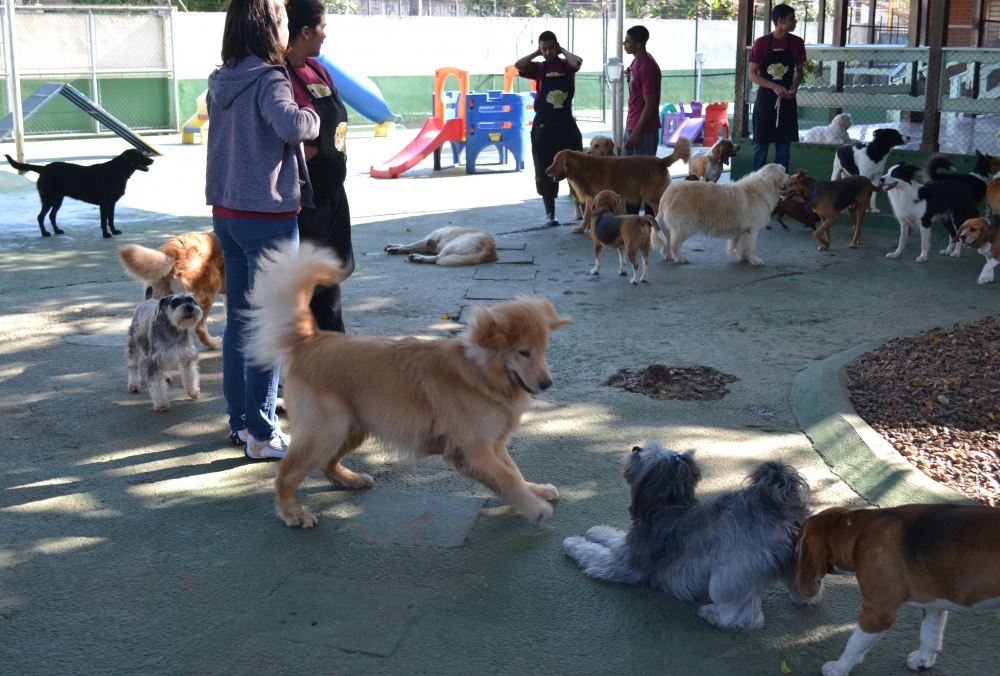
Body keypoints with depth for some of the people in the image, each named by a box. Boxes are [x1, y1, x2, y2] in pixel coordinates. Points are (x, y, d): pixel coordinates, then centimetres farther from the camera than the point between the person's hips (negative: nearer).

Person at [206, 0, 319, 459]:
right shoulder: (268, 80, -15)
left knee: (238, 321, 14)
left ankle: (240, 421, 23)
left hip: (226, 212, 8)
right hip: (268, 216, -8)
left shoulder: (220, 81, 9)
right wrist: (312, 118, -13)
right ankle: (261, 434, 5)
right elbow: (290, 124, -33)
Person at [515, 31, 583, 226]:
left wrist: (562, 51, -5)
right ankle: (550, 213, 16)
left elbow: (578, 62, -21)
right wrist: (537, 53, -4)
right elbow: (518, 65, -16)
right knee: (545, 172, 5)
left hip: (566, 124, -1)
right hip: (543, 127, 1)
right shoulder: (538, 68, 3)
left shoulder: (566, 65, 3)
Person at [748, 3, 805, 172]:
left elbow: (799, 70, 11)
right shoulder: (761, 43, -8)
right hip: (765, 99, -2)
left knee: (784, 148, 5)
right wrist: (774, 86, -18)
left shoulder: (797, 43, 1)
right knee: (761, 146, 2)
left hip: (787, 100, 3)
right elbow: (752, 74, -5)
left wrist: (795, 86, -10)